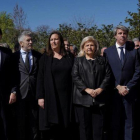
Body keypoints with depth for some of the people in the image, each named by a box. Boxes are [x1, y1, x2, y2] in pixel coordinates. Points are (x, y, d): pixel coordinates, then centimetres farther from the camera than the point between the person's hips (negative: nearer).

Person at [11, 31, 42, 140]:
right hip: (20, 94, -1)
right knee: (21, 122, 8)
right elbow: (13, 76, 0)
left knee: (34, 121, 7)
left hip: (35, 93, 1)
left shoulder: (38, 56, 8)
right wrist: (13, 91, -11)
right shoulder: (15, 56, 3)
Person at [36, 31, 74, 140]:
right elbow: (40, 78, -1)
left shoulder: (69, 58, 10)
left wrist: (73, 95, 0)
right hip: (50, 96, -1)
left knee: (64, 128, 4)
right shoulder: (45, 58, 5)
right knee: (50, 127, 0)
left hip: (65, 96, 2)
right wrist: (40, 96, -10)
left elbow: (73, 77, 8)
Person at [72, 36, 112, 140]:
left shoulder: (102, 60, 16)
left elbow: (108, 75, 7)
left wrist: (100, 89, -9)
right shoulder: (78, 60, 11)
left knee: (99, 126, 3)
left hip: (100, 98, 1)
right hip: (83, 98, -1)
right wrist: (86, 89, -12)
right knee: (84, 127, 2)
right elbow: (75, 76, -1)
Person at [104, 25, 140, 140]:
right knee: (114, 121, 5)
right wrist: (117, 86, -8)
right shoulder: (108, 51, 6)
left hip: (129, 92, 1)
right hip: (113, 91, 0)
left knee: (129, 121, 4)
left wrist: (128, 87, -8)